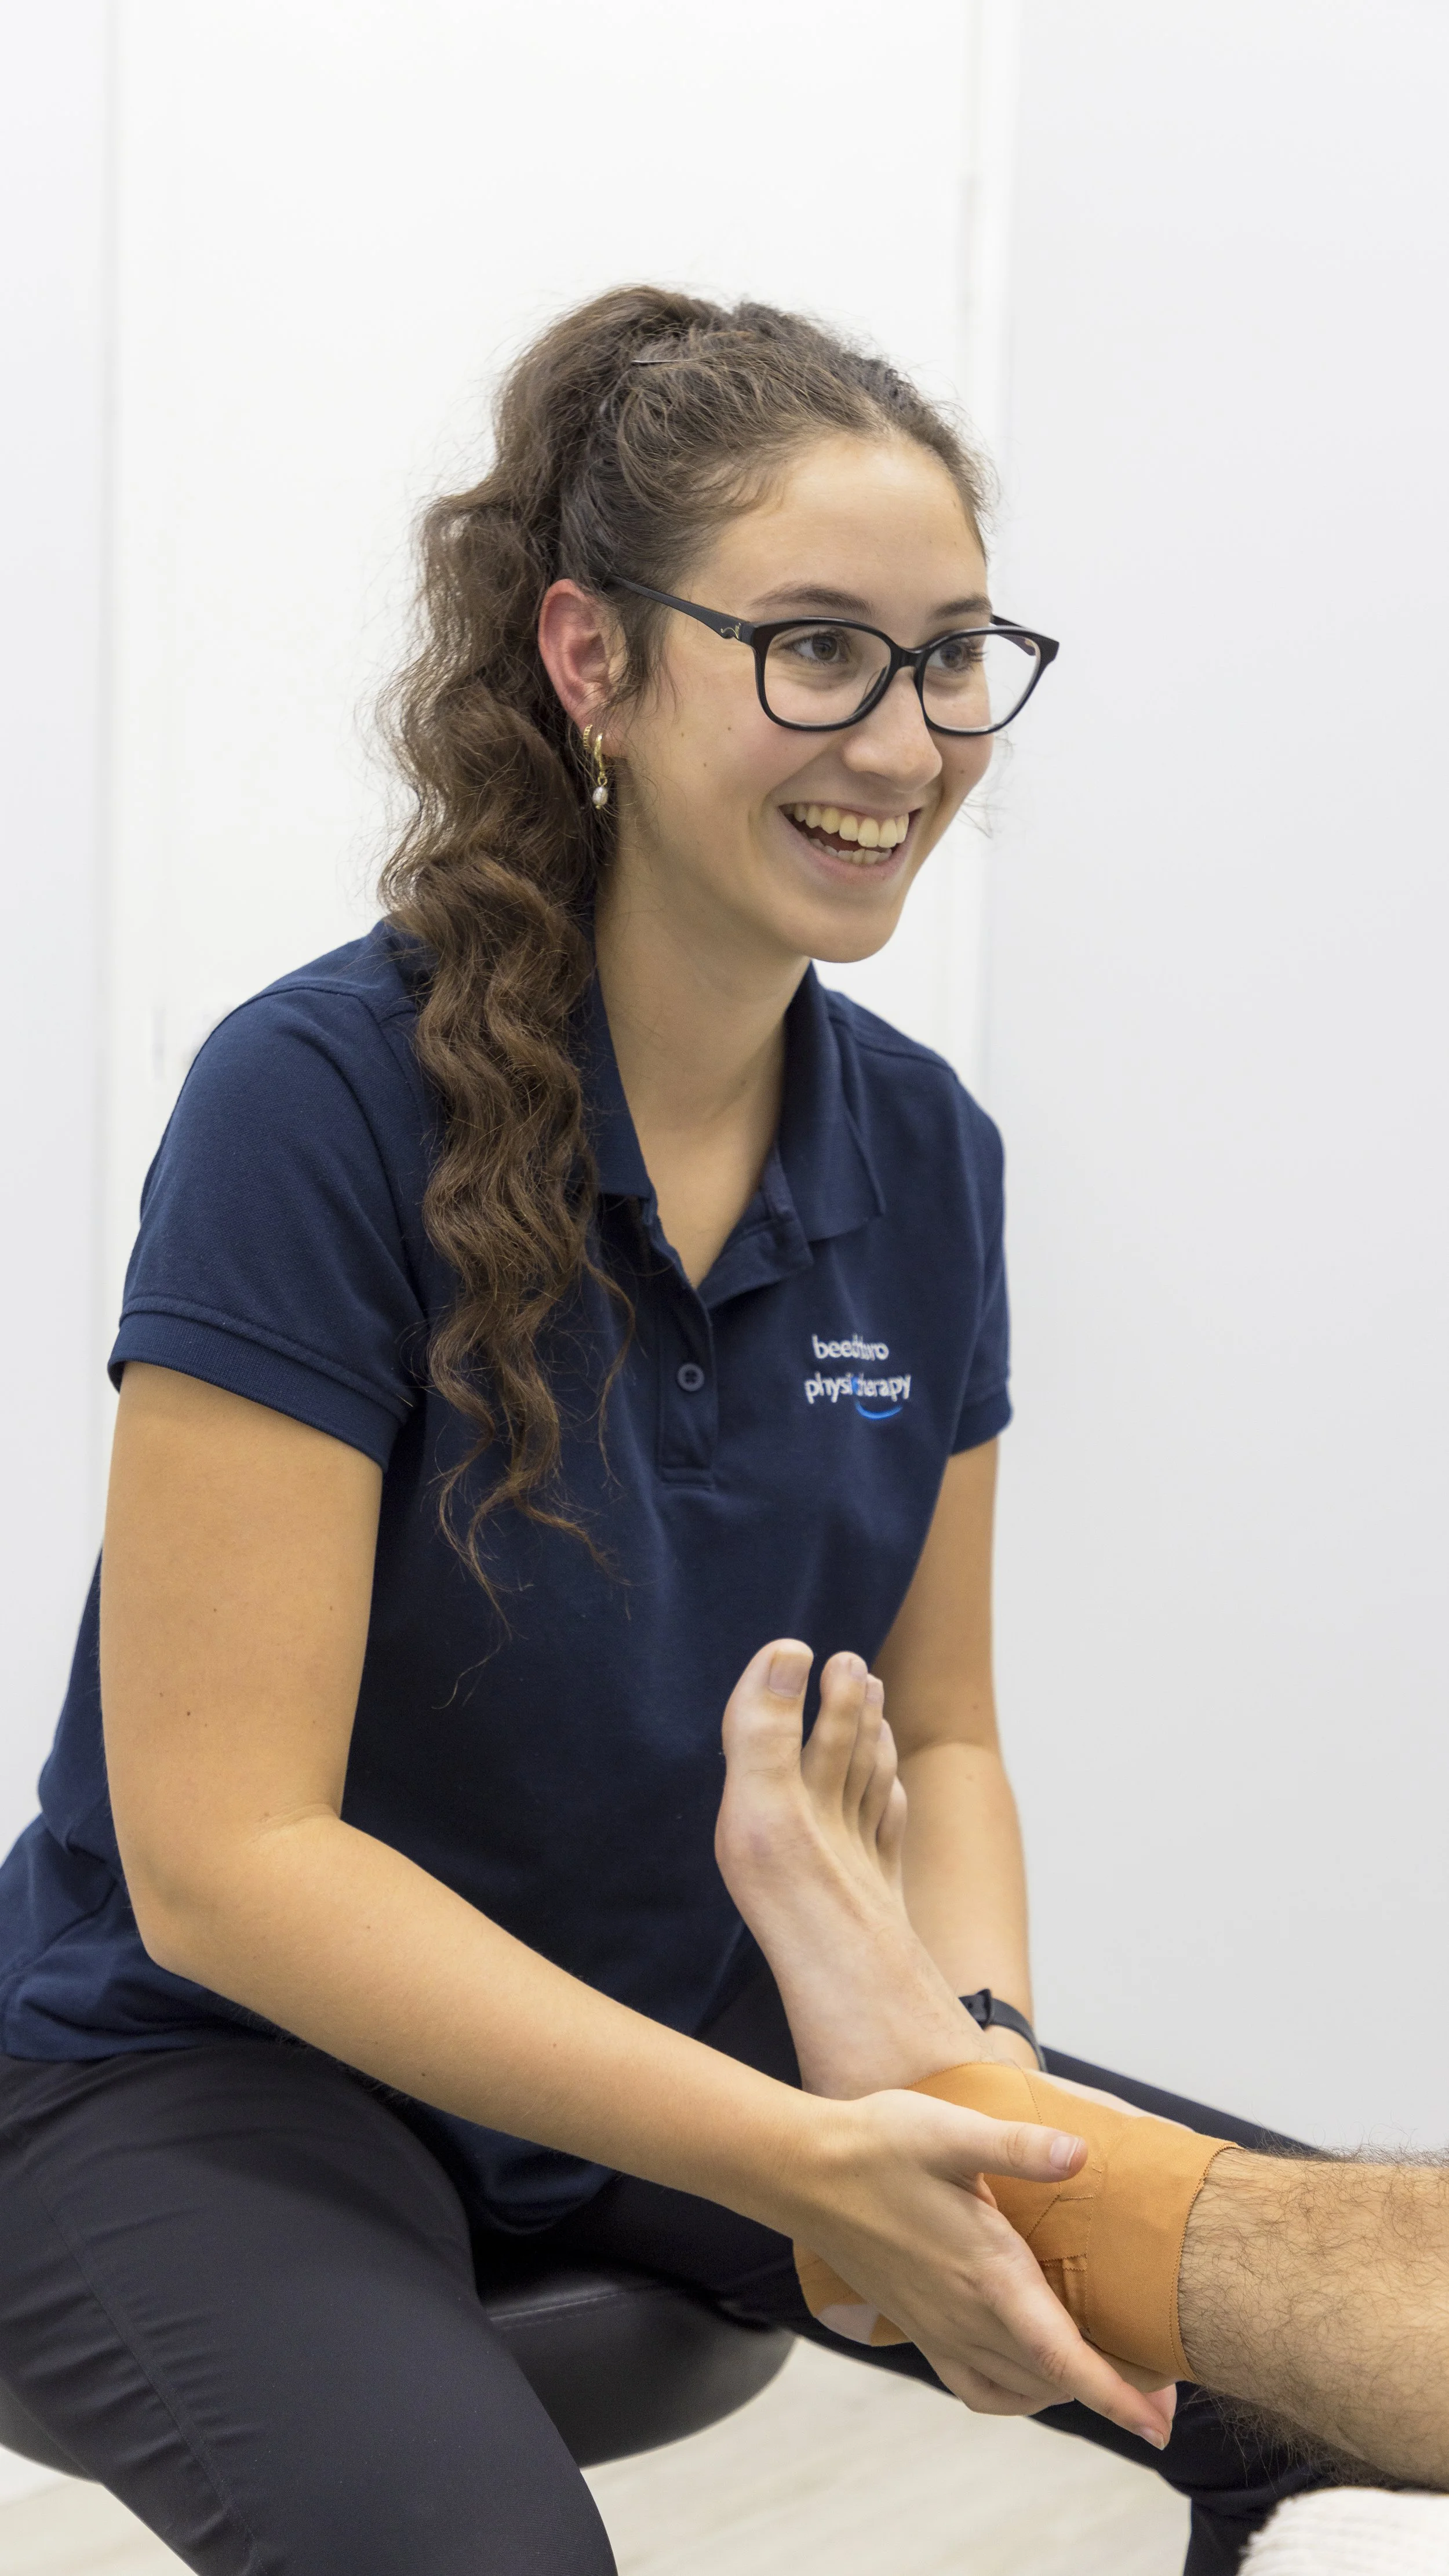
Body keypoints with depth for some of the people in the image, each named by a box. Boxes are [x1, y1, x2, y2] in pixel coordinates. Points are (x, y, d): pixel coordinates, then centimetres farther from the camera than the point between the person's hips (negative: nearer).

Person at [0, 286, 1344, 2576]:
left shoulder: (922, 1155, -1)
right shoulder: (322, 1103, -20)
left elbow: (932, 1732, 8)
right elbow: (223, 1849, -22)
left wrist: (976, 2059, -14)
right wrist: (799, 2162, -30)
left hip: (706, 2030, 6)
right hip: (231, 2068, -5)